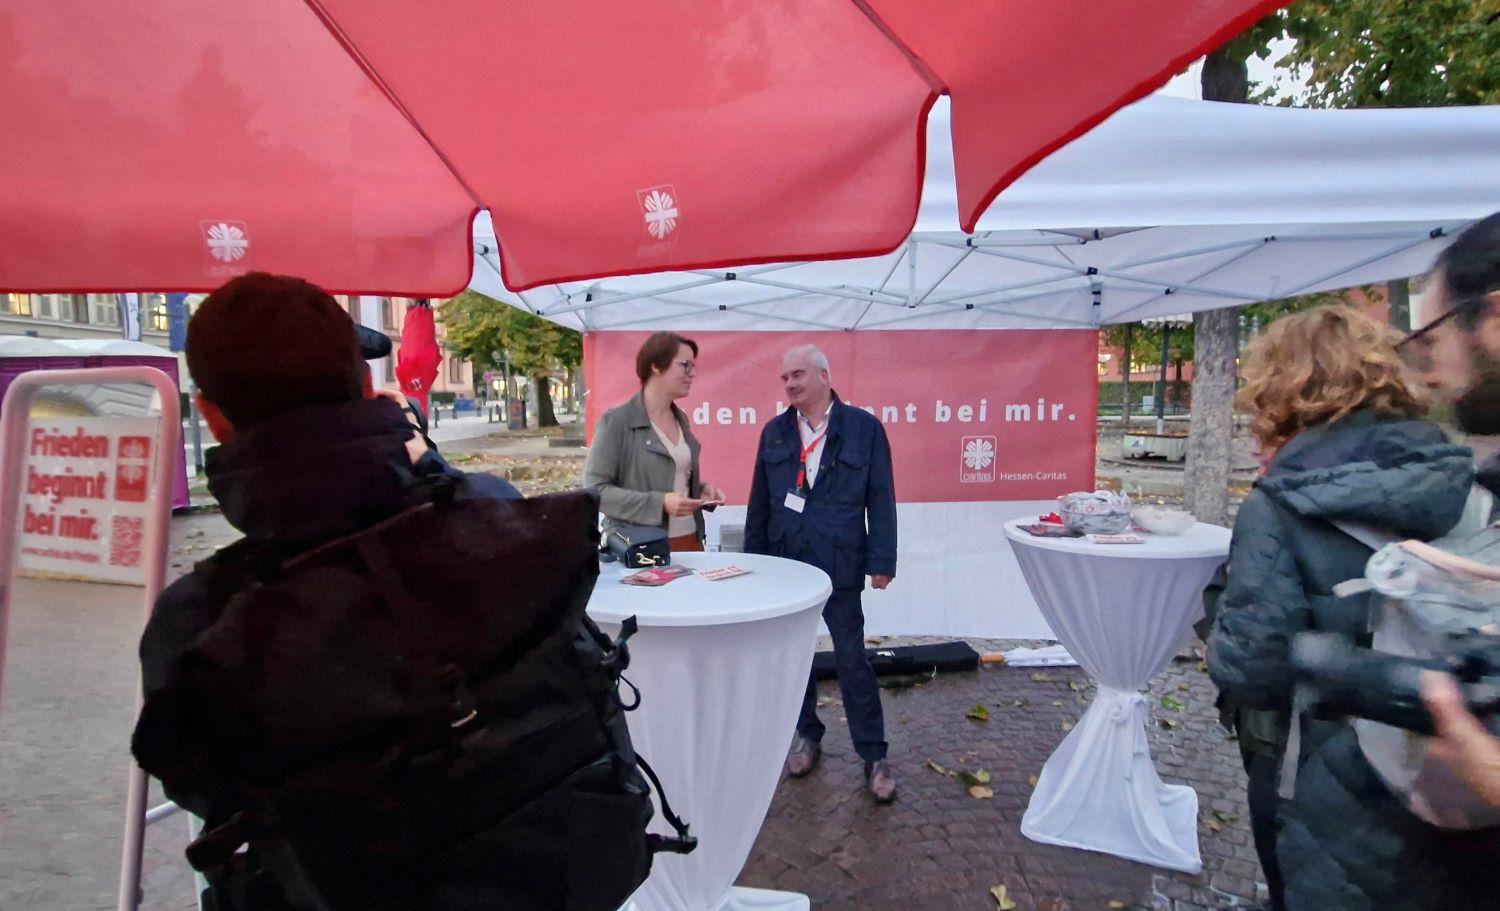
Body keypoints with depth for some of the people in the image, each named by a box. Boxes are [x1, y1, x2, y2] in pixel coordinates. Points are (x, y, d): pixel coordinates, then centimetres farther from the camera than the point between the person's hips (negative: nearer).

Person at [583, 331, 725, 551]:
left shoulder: (680, 419, 10)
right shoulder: (617, 421, -11)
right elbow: (595, 489, -15)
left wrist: (701, 489, 1)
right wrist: (659, 503, -23)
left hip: (690, 541, 7)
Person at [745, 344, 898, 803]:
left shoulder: (864, 428, -2)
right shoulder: (774, 432, 8)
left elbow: (881, 500, -3)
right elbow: (759, 503, 11)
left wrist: (881, 561, -7)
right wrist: (754, 559, 8)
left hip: (839, 563, -4)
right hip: (784, 560, 4)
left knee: (852, 658, 1)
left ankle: (873, 754, 15)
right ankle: (808, 736, 31)